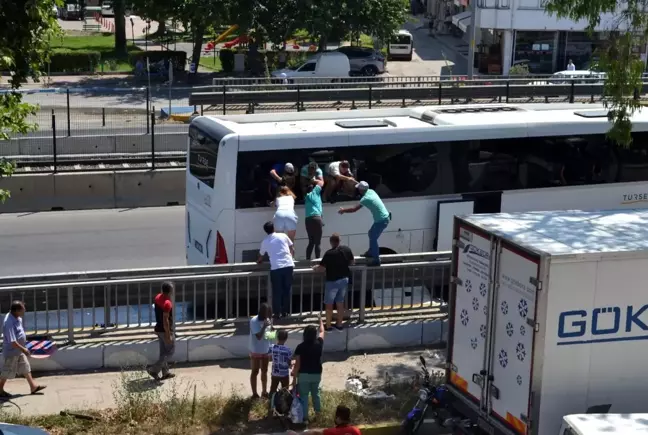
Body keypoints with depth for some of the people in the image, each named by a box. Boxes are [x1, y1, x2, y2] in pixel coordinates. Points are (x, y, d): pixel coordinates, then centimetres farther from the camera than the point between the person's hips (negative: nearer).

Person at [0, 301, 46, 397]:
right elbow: (12, 342, -31)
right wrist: (23, 349, -26)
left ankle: (33, 386, 23)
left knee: (26, 368, 15)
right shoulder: (9, 323, -31)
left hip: (19, 350, 9)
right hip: (12, 351, -9)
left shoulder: (17, 318, -3)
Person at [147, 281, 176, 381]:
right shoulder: (167, 303, -27)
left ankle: (165, 373, 25)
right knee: (170, 351, 5)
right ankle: (154, 370, 1)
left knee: (163, 351, 17)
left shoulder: (158, 297, -1)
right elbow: (165, 320, -26)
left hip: (158, 329, 9)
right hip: (165, 330, -9)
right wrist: (168, 335, -22)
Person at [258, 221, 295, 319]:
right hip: (288, 265, 1)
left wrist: (259, 261, 51)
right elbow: (292, 249, 17)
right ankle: (285, 312, 16)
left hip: (276, 268, -1)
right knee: (287, 290, 11)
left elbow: (261, 255, 28)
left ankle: (277, 313, 9)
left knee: (277, 291, 7)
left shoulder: (265, 241, 11)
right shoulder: (283, 236, 11)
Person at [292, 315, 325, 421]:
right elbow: (322, 332, 13)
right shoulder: (319, 343, -8)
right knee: (315, 393, 23)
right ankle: (318, 412, 33)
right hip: (316, 374, 4)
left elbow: (297, 363, -13)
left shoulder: (300, 347, -16)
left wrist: (294, 373, 0)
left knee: (303, 395, 6)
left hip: (304, 374, -4)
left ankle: (304, 416, 7)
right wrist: (320, 320, 28)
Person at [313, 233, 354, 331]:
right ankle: (339, 325, 23)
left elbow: (322, 267, -18)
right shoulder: (347, 249, -4)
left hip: (332, 281, -6)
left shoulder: (329, 253, -22)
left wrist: (315, 268, 2)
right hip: (344, 279, 6)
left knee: (329, 305, 7)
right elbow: (351, 262, 10)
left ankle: (328, 326, 13)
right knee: (340, 304, 16)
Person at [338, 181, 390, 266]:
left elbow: (354, 209, -21)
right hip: (384, 217, 9)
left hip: (381, 220, -9)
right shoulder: (371, 191, 3)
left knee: (373, 239, -1)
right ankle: (371, 253, 37)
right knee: (371, 233, 24)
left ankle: (376, 260, 5)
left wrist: (343, 210, -7)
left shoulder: (365, 199, -21)